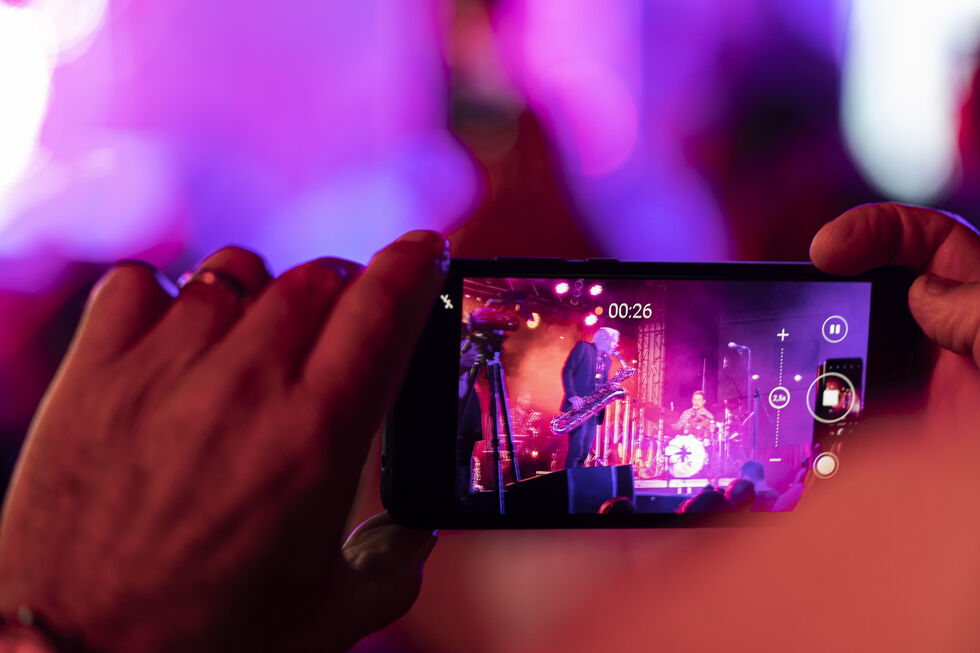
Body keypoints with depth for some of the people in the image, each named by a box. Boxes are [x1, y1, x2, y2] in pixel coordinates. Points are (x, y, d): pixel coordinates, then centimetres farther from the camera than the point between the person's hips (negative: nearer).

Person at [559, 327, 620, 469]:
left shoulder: (607, 361, 23)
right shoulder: (583, 347, 2)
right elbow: (567, 370, -7)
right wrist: (572, 396, -19)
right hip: (578, 406, -7)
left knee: (585, 452, 3)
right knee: (576, 448, -16)